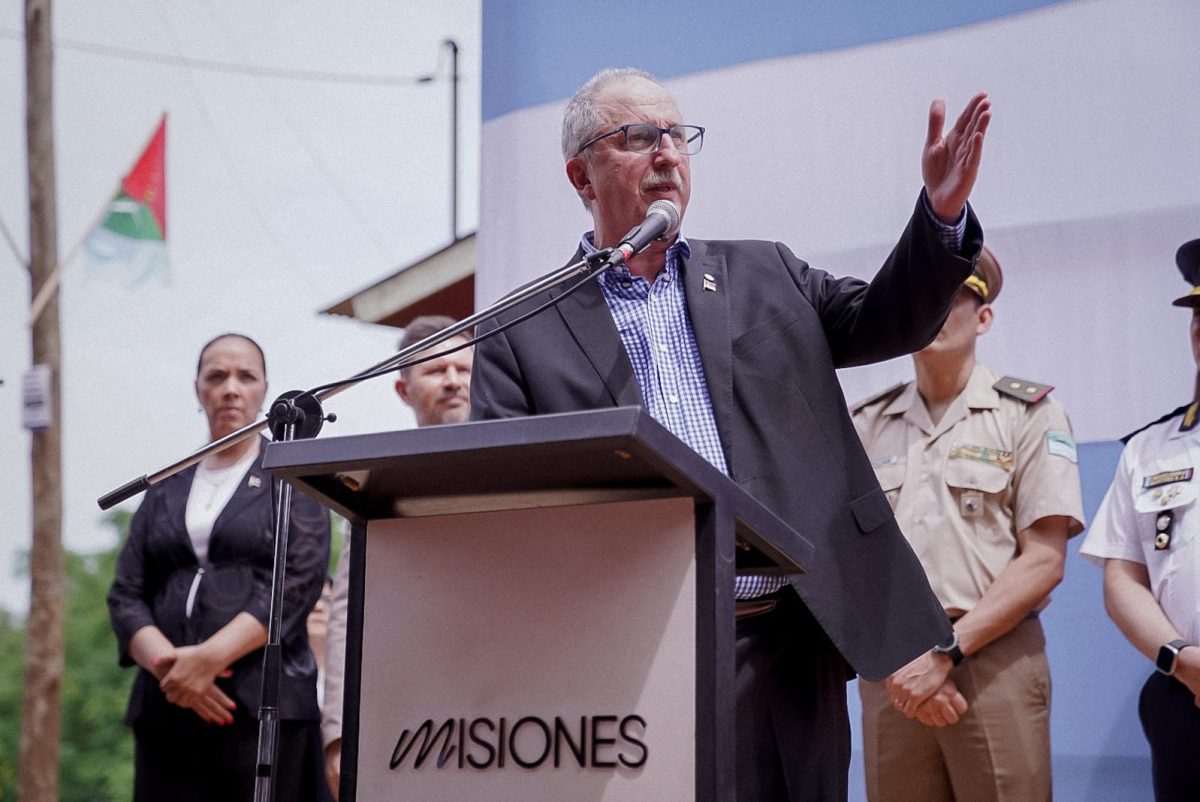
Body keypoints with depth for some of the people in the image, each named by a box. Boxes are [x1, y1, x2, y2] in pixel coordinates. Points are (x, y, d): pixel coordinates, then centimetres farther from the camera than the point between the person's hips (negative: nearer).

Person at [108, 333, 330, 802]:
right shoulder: (165, 490, 19)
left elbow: (297, 583, -5)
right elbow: (126, 595, 10)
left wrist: (209, 657, -15)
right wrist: (169, 665, -9)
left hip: (264, 706, -3)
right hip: (166, 708, 3)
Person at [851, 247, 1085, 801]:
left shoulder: (1028, 416, 4)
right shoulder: (866, 426, 13)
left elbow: (1043, 561, -4)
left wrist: (946, 652, -11)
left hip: (995, 664, -3)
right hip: (892, 672, 3)